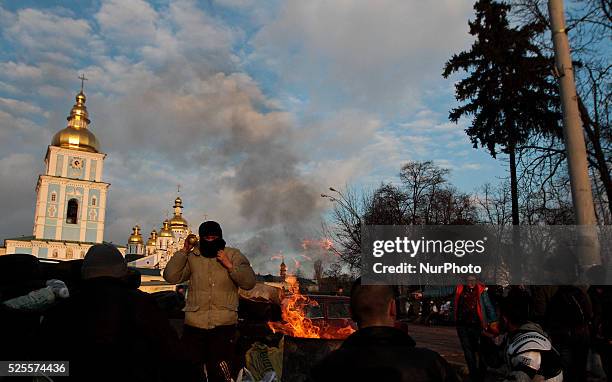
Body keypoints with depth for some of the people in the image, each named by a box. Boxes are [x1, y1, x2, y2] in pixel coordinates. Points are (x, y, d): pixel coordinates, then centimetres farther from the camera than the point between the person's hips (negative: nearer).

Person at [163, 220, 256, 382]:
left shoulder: (233, 255, 3)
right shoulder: (192, 257, 7)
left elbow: (249, 282, -5)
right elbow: (170, 276, -4)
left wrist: (229, 265, -16)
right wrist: (184, 250, -7)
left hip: (224, 325, -2)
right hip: (194, 324, 2)